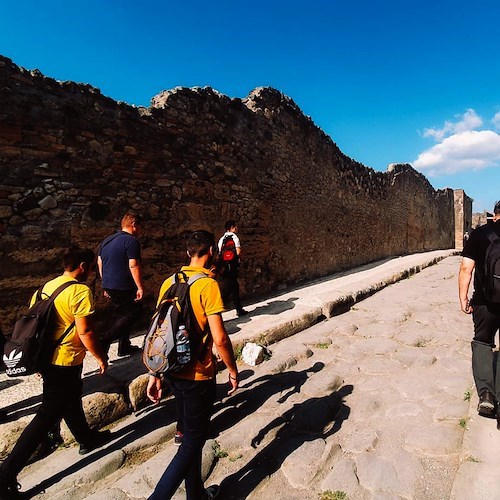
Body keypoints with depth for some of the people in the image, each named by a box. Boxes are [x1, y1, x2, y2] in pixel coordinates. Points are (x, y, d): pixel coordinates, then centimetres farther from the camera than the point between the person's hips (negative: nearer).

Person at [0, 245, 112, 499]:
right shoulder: (81, 291, -20)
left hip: (46, 358, 9)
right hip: (66, 363, -9)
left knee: (71, 402, 26)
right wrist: (101, 358, -6)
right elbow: (85, 332, -20)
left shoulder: (46, 287, 5)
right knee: (47, 416, 3)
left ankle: (87, 438, 47)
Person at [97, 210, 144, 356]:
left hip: (109, 285, 9)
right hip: (124, 287, -9)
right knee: (134, 312, 4)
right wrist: (140, 287, -16)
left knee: (120, 315, 18)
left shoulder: (107, 240, 13)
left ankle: (124, 347, 25)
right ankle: (105, 339, -6)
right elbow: (134, 266, -21)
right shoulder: (131, 241, -14)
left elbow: (100, 263, 18)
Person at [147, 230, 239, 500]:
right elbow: (219, 338, -22)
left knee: (190, 434, 23)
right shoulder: (208, 284, -18)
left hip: (173, 372, 8)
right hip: (198, 375, -7)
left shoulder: (169, 282, 2)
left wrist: (154, 374, 12)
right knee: (192, 443, 10)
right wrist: (233, 370, -6)